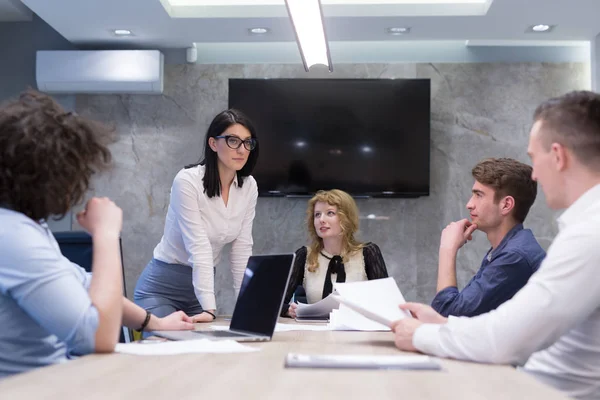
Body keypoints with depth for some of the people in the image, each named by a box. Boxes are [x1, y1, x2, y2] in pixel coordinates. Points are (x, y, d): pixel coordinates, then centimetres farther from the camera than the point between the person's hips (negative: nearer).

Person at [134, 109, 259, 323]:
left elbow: (242, 247, -2)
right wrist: (209, 308, -34)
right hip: (161, 286, -5)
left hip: (202, 285, 6)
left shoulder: (249, 187, -4)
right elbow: (198, 247, -28)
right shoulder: (187, 181, -21)